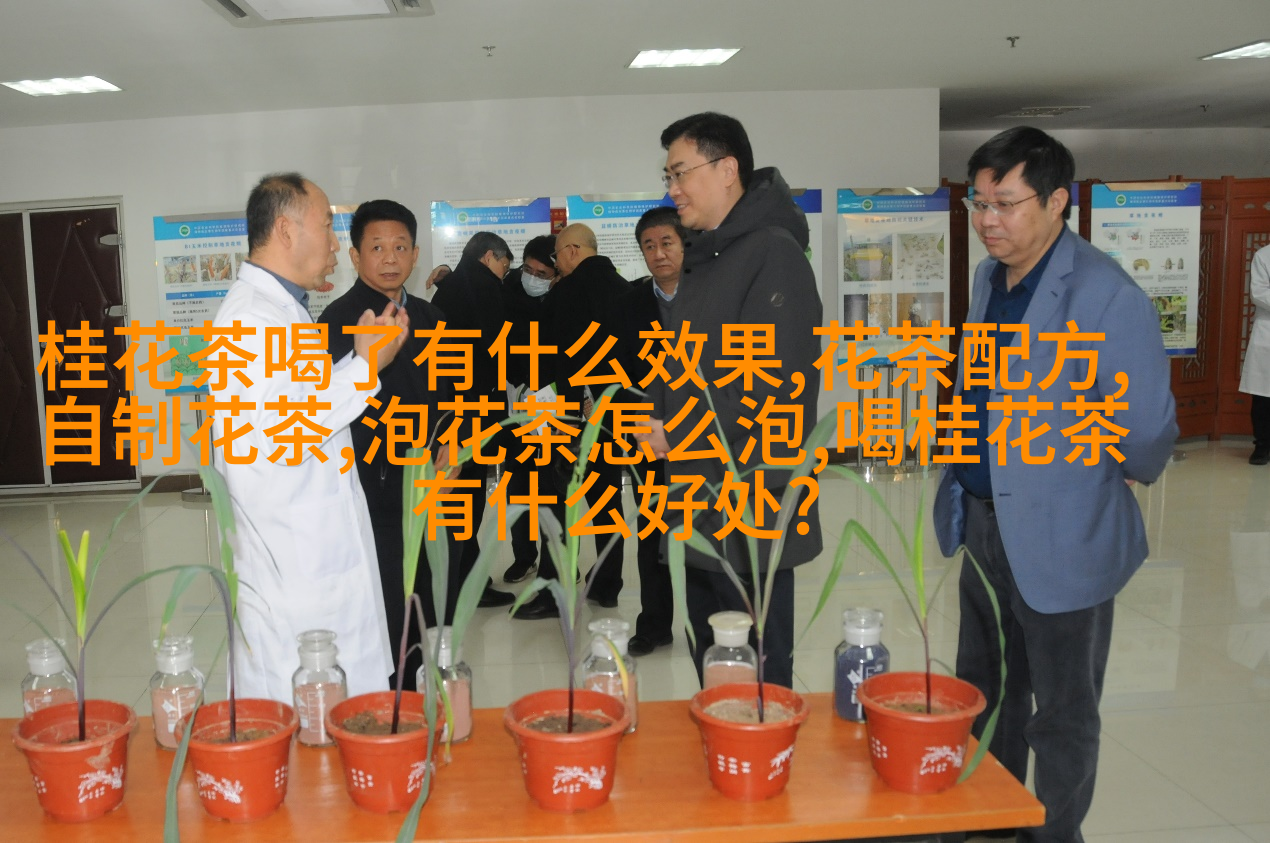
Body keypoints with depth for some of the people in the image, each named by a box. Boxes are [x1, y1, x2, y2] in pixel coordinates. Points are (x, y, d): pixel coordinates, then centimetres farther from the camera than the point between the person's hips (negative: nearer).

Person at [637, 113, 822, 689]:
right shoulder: (705, 258, 15)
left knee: (758, 679, 3)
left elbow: (773, 388, -22)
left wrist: (678, 436, -13)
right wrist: (657, 419, 1)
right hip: (705, 515, 9)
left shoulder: (772, 253, -15)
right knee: (713, 674, 20)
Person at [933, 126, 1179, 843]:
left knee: (1061, 716, 12)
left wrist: (1091, 487, -4)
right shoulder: (991, 277, 5)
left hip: (1061, 540, -8)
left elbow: (1148, 435, -21)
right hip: (985, 524, 8)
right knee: (984, 697, 23)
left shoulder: (1107, 297, -21)